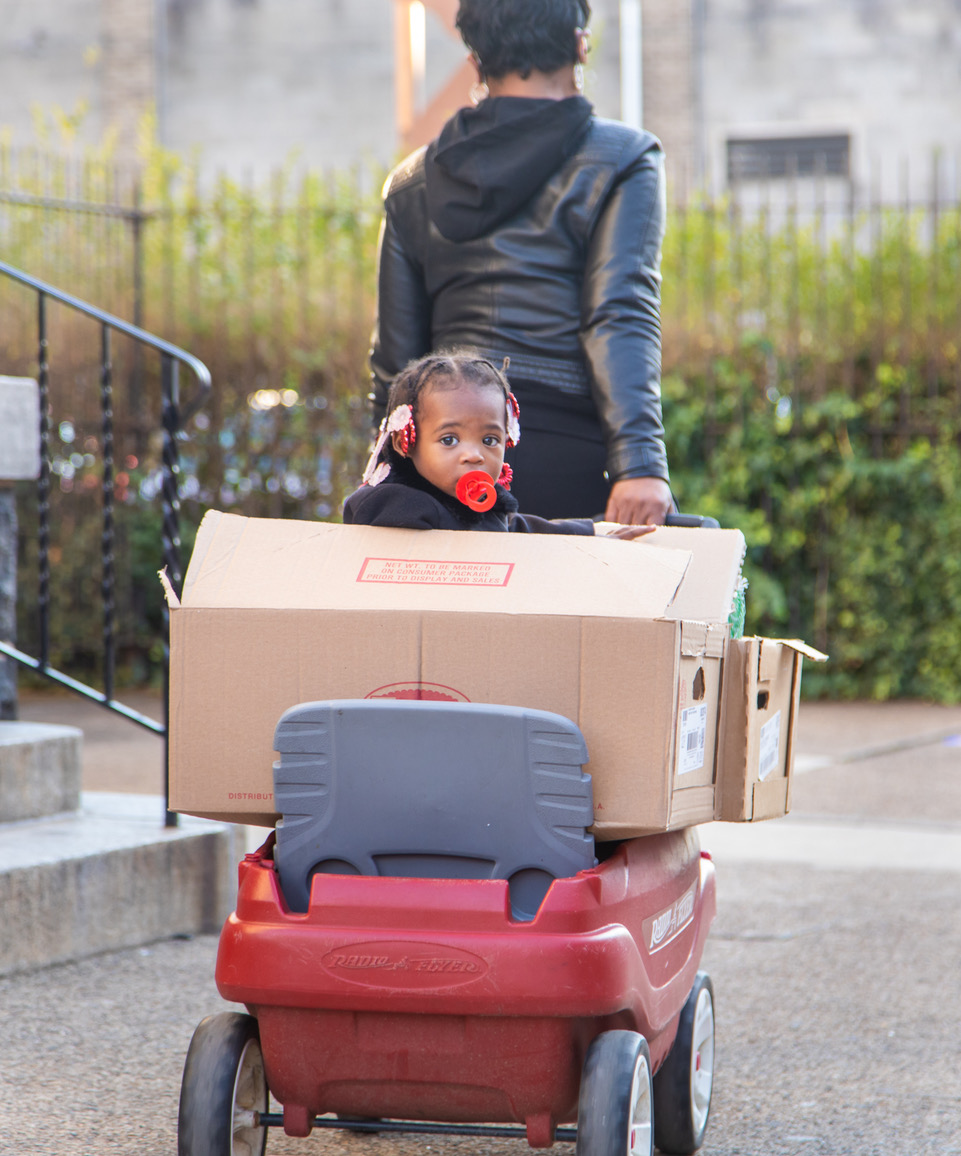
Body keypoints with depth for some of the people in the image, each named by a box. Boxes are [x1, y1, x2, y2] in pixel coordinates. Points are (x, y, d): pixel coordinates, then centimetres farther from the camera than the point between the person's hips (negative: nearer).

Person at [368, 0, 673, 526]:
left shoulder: (413, 182, 15)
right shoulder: (620, 160, 3)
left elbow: (394, 358, 15)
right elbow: (621, 320, -10)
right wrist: (640, 462, -16)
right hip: (570, 460, -4)